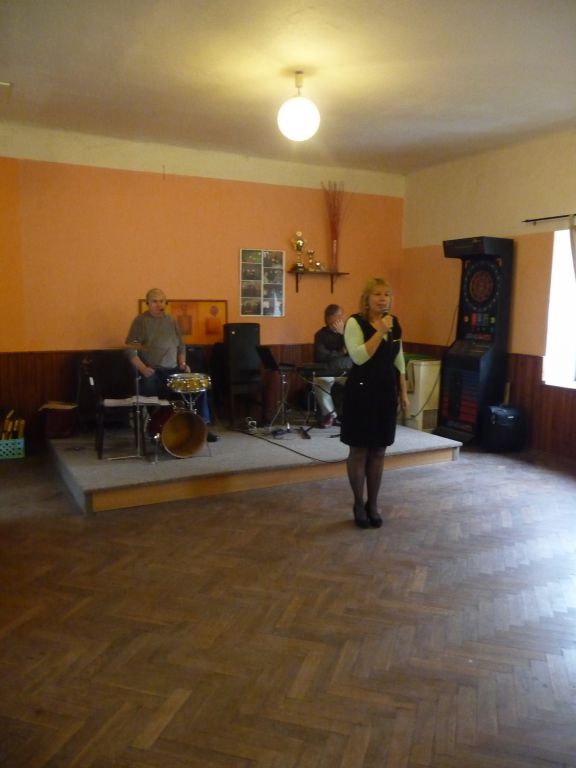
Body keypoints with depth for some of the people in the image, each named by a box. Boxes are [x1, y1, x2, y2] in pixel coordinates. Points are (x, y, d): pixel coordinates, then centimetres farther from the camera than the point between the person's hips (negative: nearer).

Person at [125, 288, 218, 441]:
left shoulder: (172, 321, 13)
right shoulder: (140, 321, -2)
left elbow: (181, 345, 19)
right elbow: (131, 350, -8)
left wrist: (182, 363, 2)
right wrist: (142, 368, -21)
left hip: (172, 370, 4)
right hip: (151, 371, -4)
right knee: (149, 388, -33)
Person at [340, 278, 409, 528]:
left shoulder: (394, 323, 8)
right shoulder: (355, 322, -10)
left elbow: (398, 360, 14)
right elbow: (359, 357, -23)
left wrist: (404, 392, 12)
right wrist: (380, 331, -22)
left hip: (386, 392, 5)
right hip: (361, 392, -5)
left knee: (378, 451, 11)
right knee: (359, 451, 4)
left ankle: (373, 504, 24)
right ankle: (359, 504, 20)